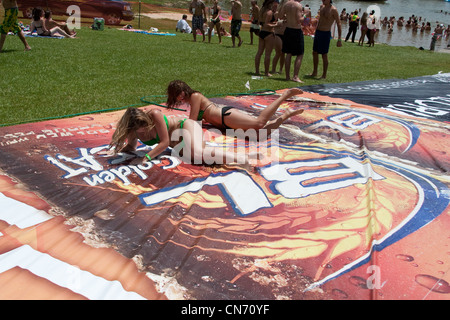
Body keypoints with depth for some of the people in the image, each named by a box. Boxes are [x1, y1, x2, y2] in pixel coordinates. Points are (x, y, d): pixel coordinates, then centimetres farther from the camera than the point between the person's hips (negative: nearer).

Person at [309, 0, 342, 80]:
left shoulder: (333, 10, -13)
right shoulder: (322, 7, 8)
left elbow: (339, 24, -13)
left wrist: (339, 39, -18)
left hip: (326, 34, -7)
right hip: (318, 32, 7)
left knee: (324, 55, -3)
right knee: (314, 53, 13)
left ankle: (324, 75, 7)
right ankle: (315, 72, 26)